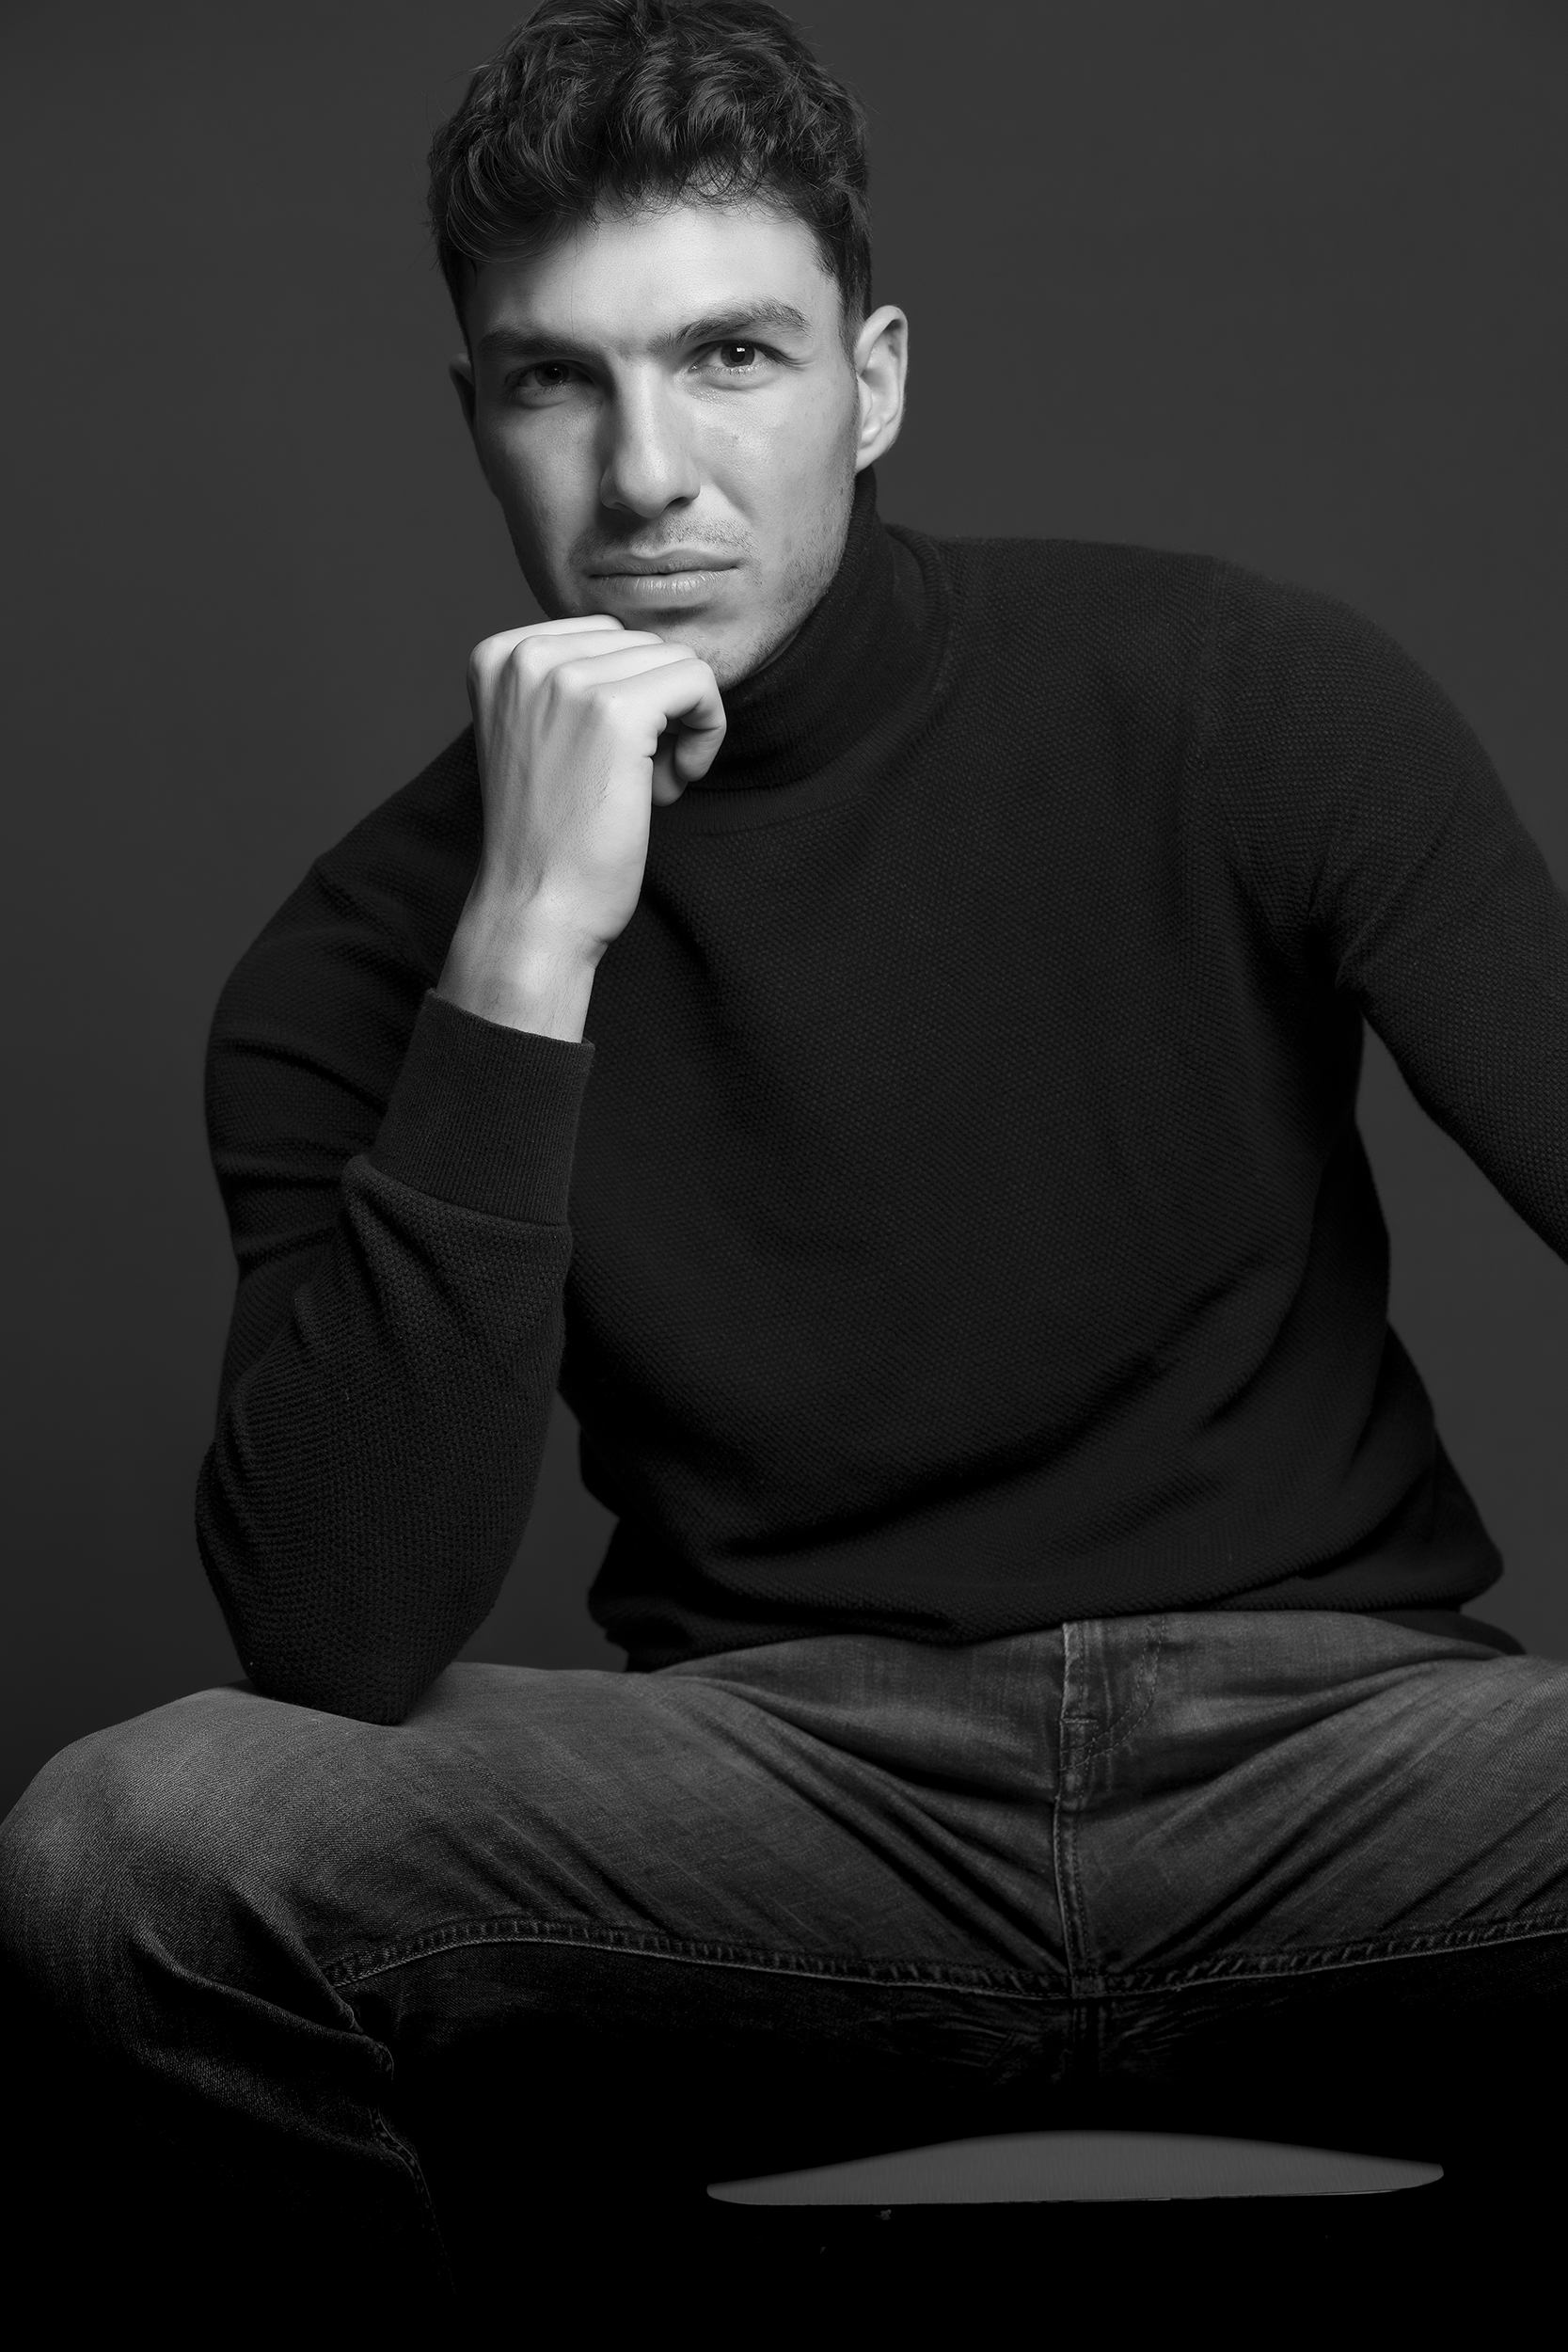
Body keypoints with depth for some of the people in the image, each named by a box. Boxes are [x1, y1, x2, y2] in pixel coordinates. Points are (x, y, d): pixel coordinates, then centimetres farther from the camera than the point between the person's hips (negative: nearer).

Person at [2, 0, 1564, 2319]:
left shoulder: (1249, 696, 0)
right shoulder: (367, 955, 0)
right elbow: (340, 1644, -13)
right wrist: (529, 950, -19)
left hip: (1325, 1719, 0)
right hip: (787, 1776, 1)